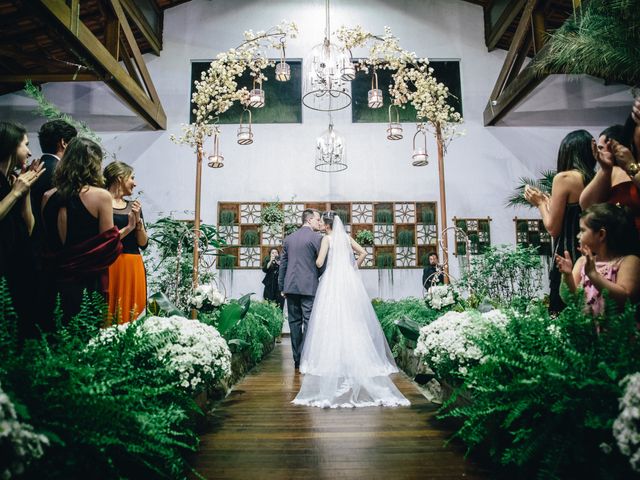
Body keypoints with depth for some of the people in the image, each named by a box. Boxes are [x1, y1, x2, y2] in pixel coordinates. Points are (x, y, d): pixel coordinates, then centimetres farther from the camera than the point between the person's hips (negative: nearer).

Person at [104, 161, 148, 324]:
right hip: (111, 266, -5)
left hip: (134, 267, 6)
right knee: (109, 319, -3)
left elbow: (143, 244, 10)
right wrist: (128, 227, -10)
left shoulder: (133, 206, 13)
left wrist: (138, 220, -3)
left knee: (133, 318, 7)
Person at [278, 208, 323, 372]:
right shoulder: (316, 237, -5)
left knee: (294, 322, 9)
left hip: (290, 286, 6)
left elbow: (282, 264, 14)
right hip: (309, 286, -5)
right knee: (309, 322, -2)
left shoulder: (288, 238, 12)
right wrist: (318, 277, 15)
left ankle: (297, 359, 14)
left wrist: (282, 287, 18)